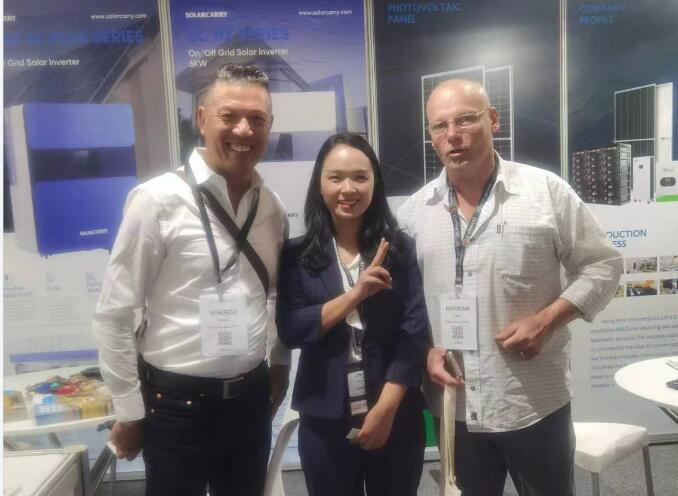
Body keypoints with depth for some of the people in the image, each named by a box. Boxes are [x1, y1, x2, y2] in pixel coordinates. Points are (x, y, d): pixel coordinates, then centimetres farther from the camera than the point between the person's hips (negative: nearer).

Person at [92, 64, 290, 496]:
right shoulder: (158, 200, -14)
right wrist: (129, 409, -5)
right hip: (176, 403, -4)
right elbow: (113, 315, -10)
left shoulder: (272, 206, 1)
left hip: (250, 398, 5)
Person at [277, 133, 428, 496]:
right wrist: (355, 293, -21)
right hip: (325, 422, 0)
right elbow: (289, 331, -10)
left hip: (396, 419, 0)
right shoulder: (297, 255, -3)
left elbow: (414, 333, -6)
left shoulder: (400, 249, -4)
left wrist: (385, 409, -11)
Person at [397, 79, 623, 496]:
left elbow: (602, 266, -1)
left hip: (535, 403, -2)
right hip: (454, 405, 3)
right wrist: (424, 351, -6)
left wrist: (546, 320, -15)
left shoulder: (546, 190, -6)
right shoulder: (413, 211, 2)